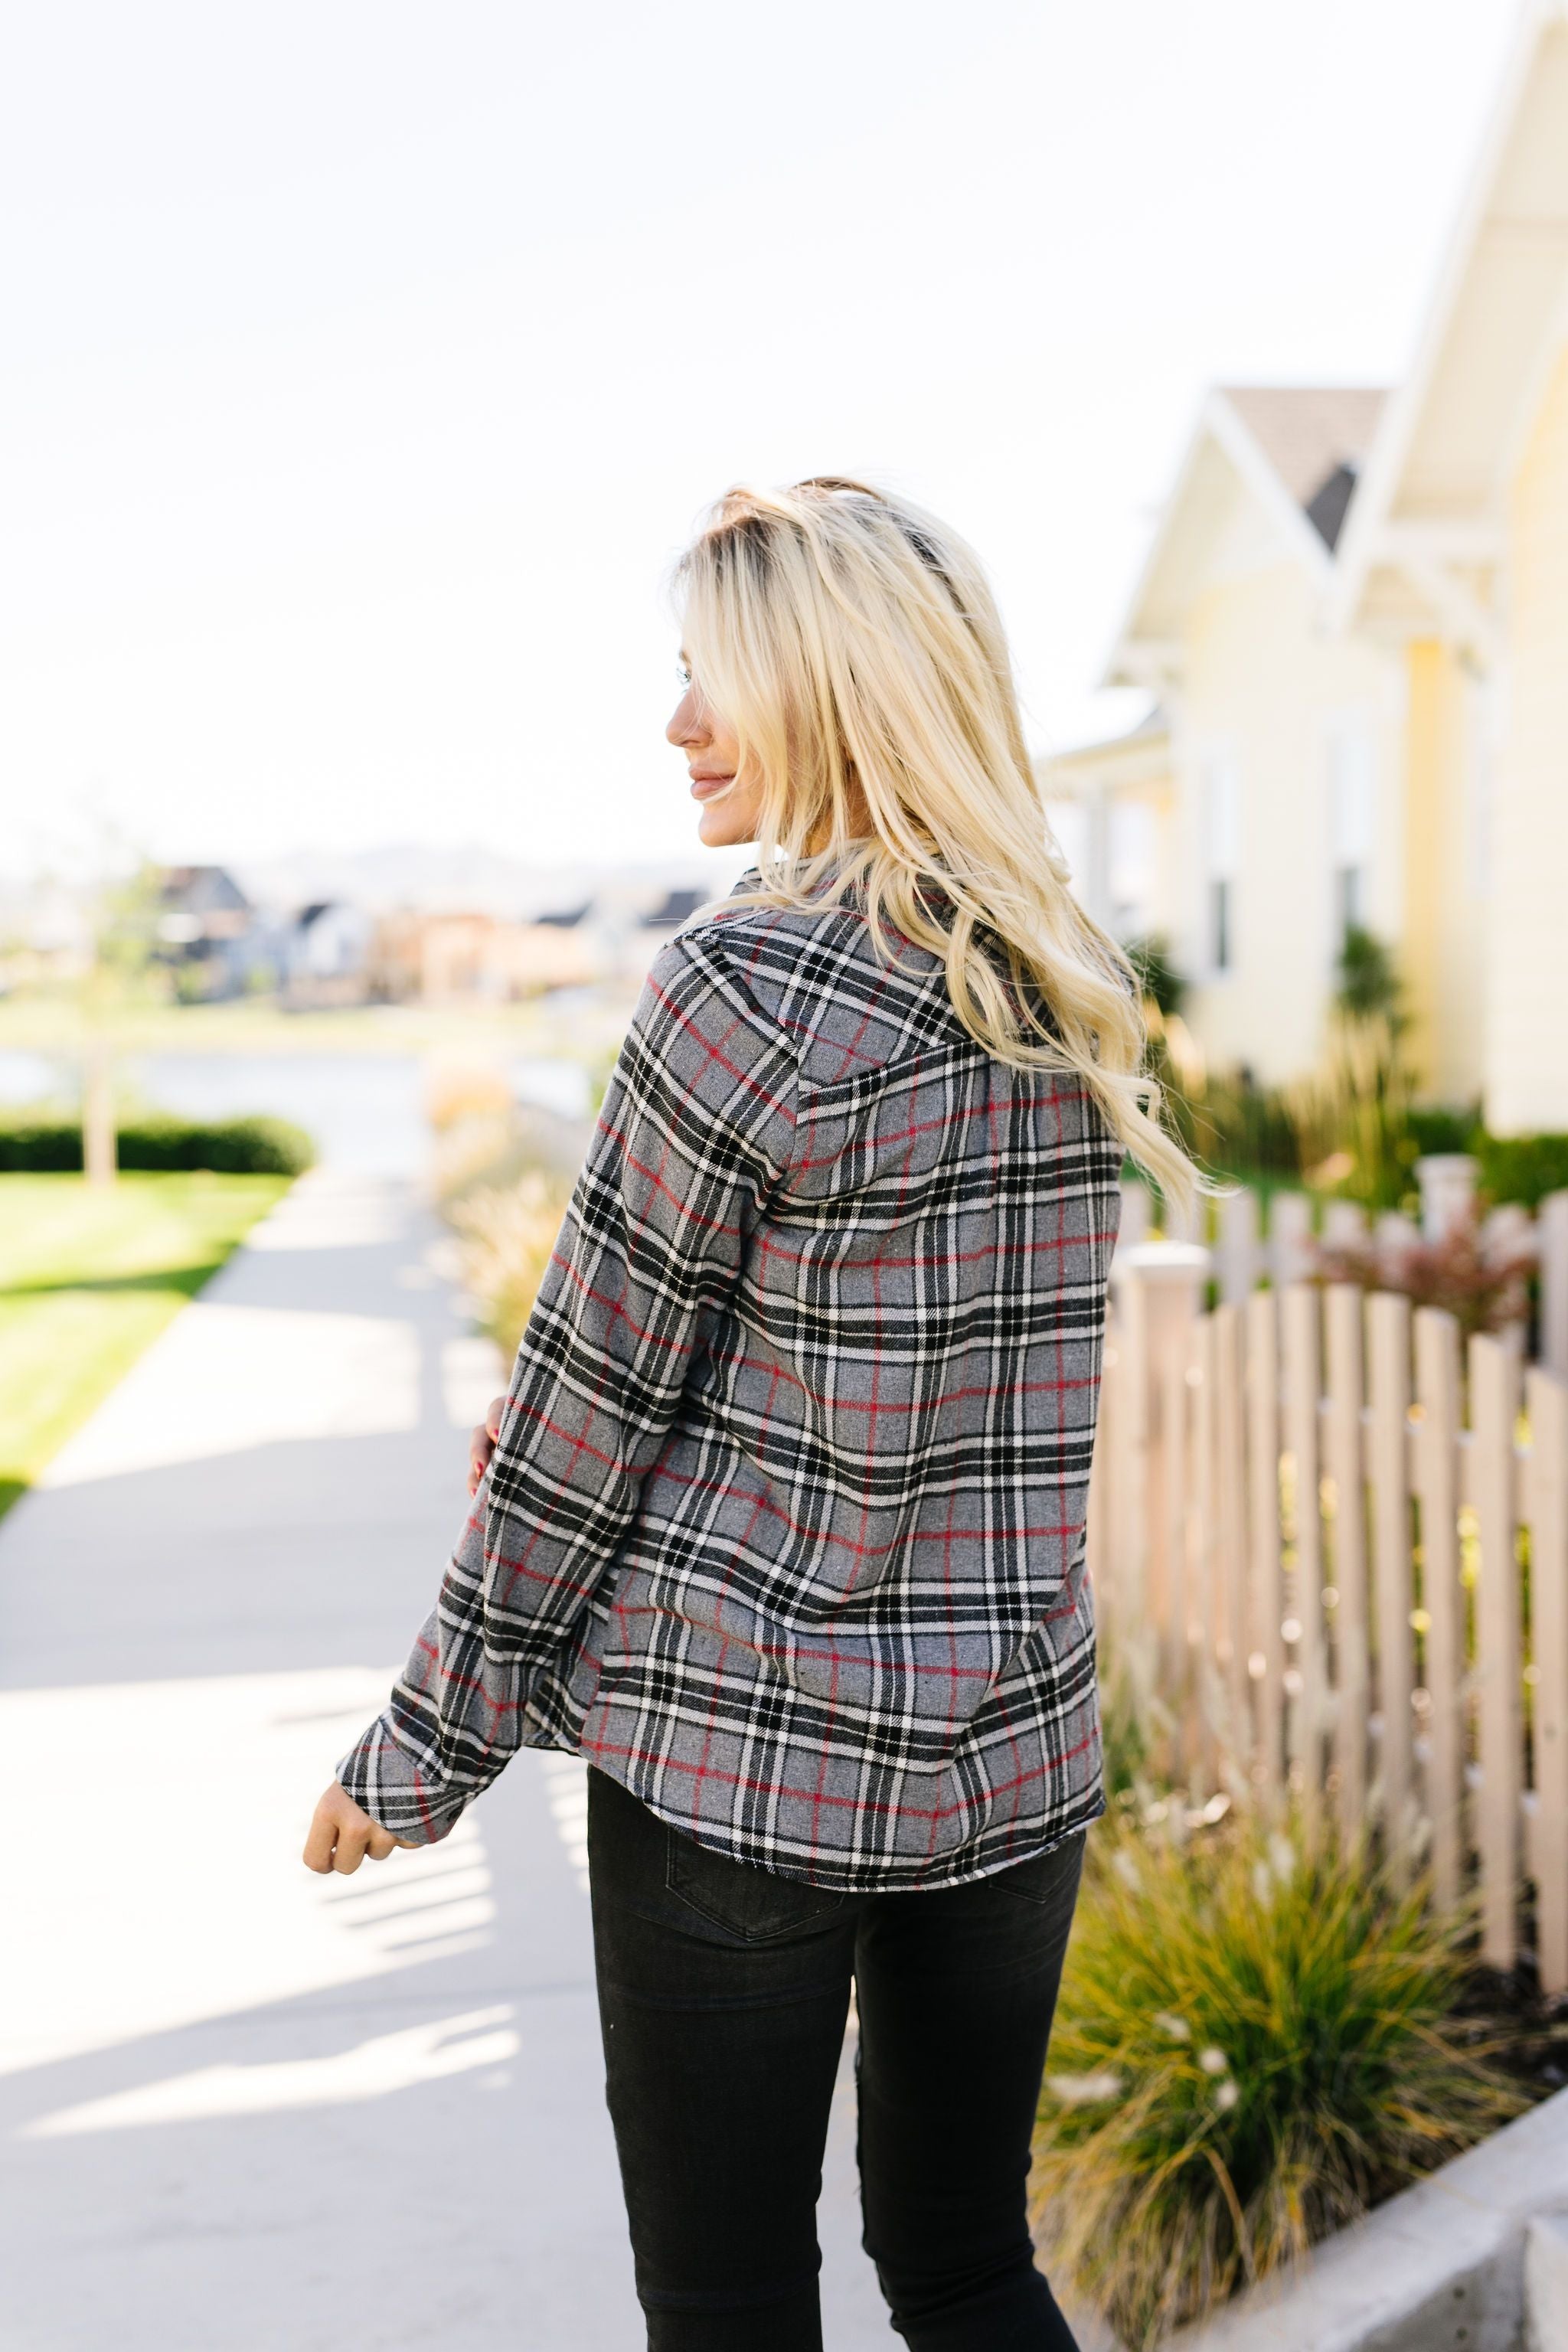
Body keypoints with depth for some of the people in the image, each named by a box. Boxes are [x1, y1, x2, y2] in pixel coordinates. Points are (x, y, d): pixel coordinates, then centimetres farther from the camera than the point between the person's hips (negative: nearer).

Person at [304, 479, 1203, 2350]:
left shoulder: (744, 987, -16)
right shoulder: (1079, 996, 5)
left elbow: (594, 1398, -10)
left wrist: (421, 1752, 0)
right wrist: (557, 1406, 17)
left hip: (736, 1743, -6)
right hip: (1011, 1746, 6)